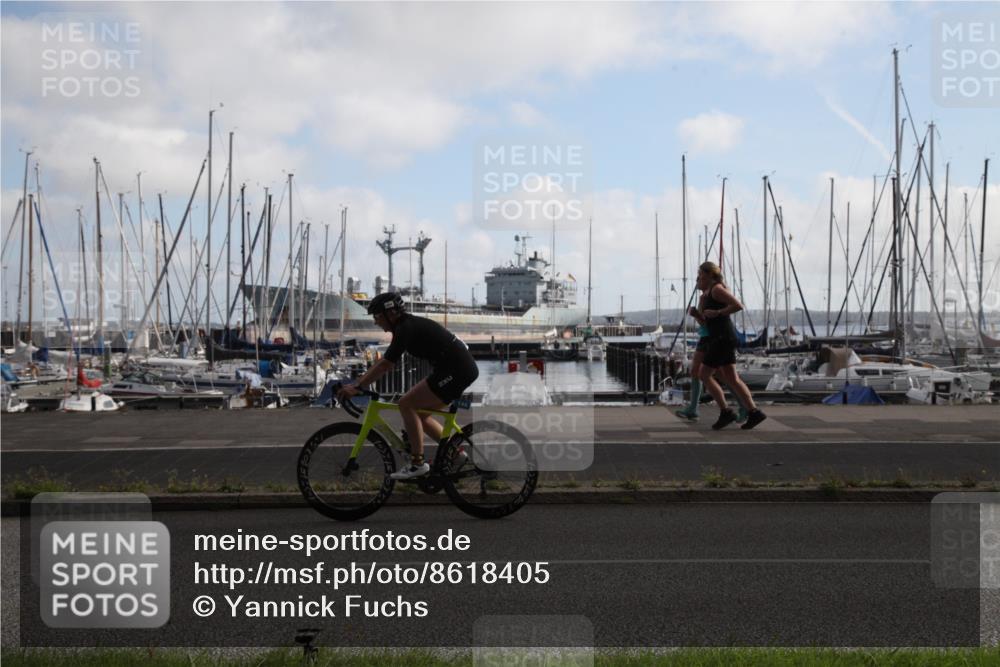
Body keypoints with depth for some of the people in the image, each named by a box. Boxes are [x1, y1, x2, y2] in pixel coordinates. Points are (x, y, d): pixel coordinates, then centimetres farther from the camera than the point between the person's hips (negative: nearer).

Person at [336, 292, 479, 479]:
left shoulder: (406, 329, -14)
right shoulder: (408, 325, 16)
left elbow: (386, 365, -19)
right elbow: (385, 361, 21)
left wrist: (357, 388, -15)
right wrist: (357, 382, 17)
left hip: (456, 370, -10)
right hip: (464, 369, 10)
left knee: (407, 404, -9)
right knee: (419, 413, 14)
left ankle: (417, 463, -6)